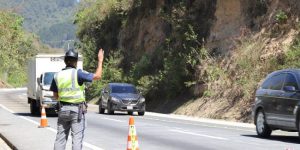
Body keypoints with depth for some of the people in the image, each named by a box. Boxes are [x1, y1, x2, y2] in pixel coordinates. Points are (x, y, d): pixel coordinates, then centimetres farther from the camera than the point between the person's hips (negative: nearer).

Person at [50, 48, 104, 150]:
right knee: (77, 138, -3)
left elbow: (55, 96, 10)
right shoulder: (77, 73, -12)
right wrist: (100, 60, 1)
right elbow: (97, 76, -11)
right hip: (77, 110, -5)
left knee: (60, 138, 10)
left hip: (62, 109, 5)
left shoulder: (57, 76, 4)